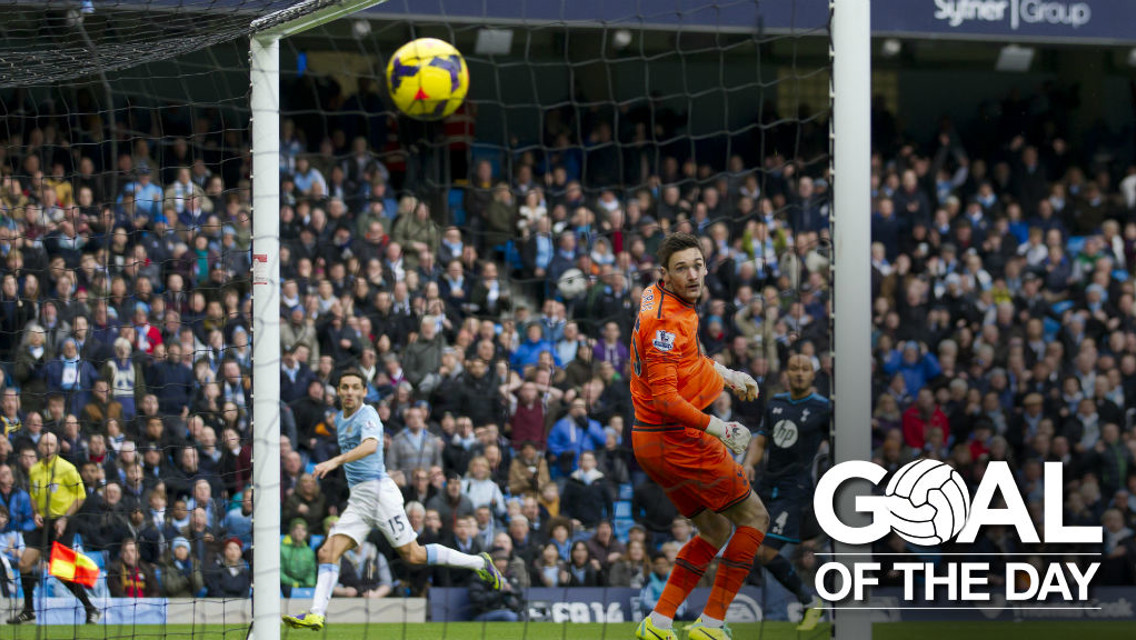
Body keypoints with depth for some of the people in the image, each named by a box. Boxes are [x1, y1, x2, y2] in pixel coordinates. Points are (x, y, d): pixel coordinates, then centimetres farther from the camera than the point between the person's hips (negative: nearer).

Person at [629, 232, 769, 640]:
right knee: (755, 518, 2)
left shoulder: (657, 296, 9)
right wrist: (717, 428, -31)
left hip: (648, 441, 10)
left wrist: (725, 374, 26)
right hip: (679, 439, -10)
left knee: (716, 529, 19)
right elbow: (664, 397, -28)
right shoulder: (668, 320, -22)